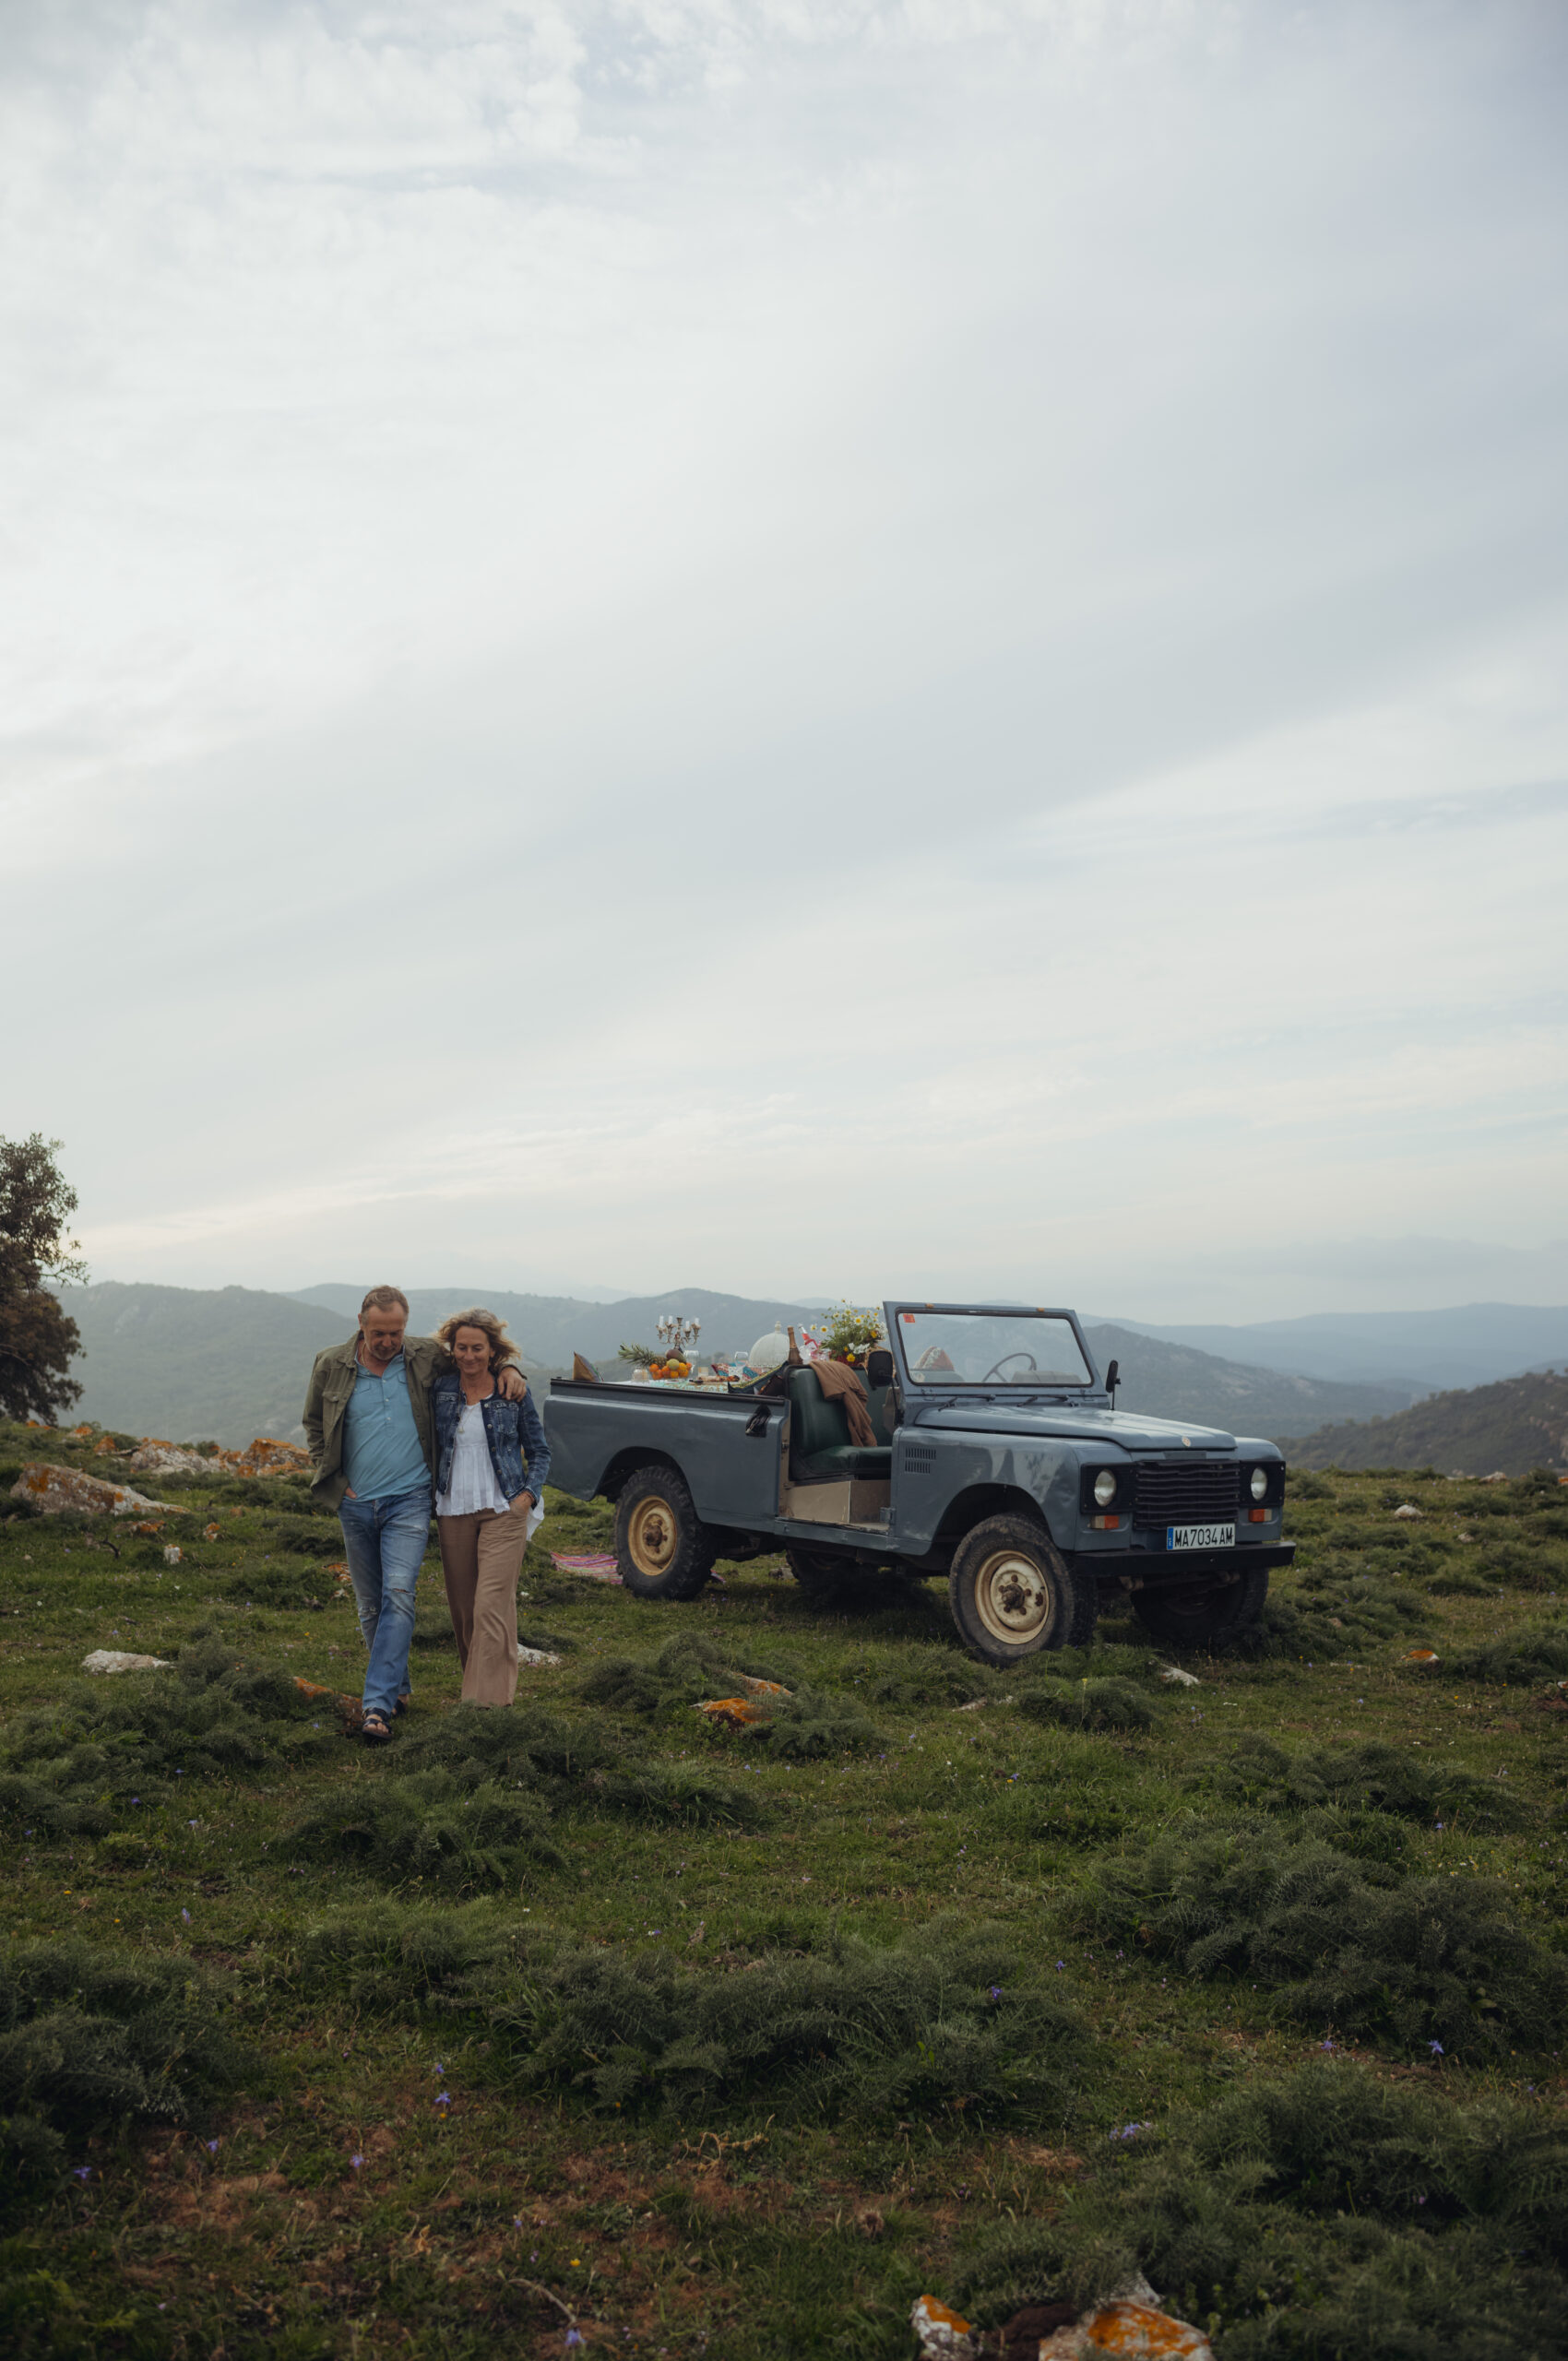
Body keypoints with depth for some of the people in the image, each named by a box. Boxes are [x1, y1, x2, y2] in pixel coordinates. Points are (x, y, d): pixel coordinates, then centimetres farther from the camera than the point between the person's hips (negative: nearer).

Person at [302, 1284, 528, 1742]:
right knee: (371, 1606, 11)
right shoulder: (331, 1365, -1)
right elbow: (314, 1426, 12)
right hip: (355, 1504, 2)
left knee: (398, 1594, -17)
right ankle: (397, 1687, 29)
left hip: (409, 1501, -2)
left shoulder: (427, 1356, -3)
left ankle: (378, 1705, -18)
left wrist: (508, 1369, -5)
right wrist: (335, 1482, 4)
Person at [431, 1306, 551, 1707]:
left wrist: (527, 1495, -6)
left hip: (503, 1511, -3)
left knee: (492, 1606, -11)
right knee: (462, 1609, 9)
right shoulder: (440, 1390, 3)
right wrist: (429, 1492, 5)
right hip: (453, 1512, 3)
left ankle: (489, 1701, -9)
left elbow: (540, 1452, 6)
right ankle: (475, 1681, 27)